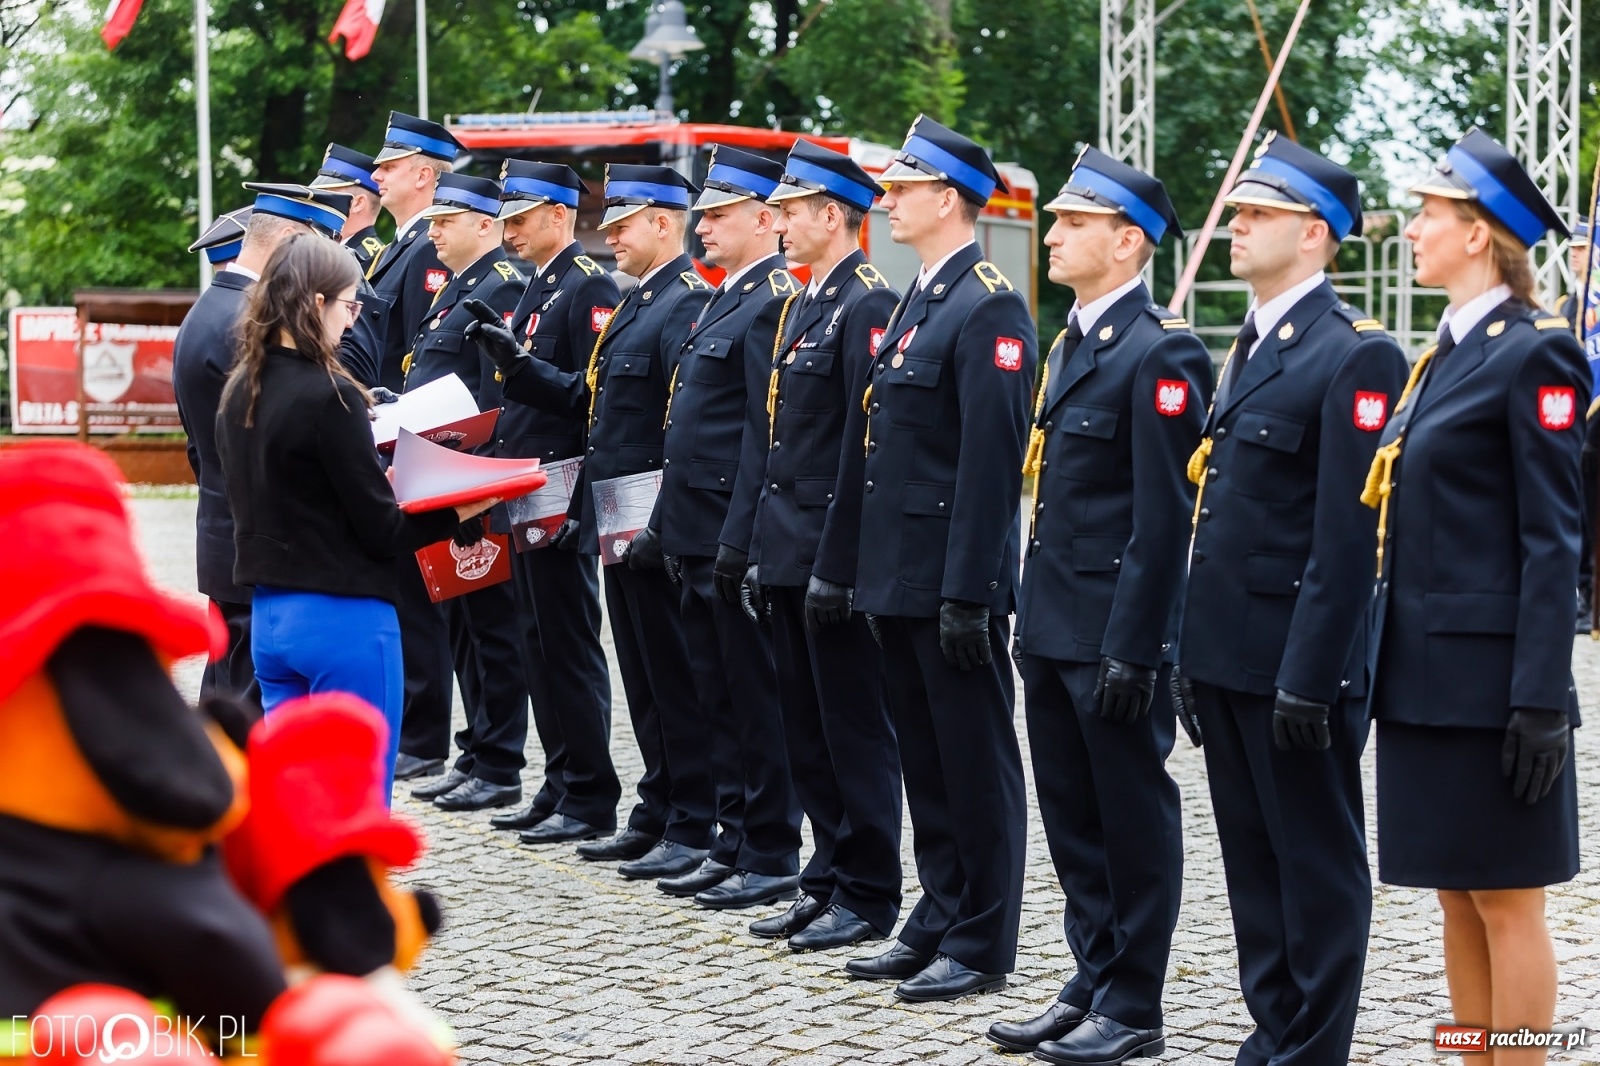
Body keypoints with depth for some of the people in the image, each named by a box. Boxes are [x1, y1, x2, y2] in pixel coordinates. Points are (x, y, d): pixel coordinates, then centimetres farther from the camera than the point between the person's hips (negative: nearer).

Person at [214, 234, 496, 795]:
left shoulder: (239, 391, 7)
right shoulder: (330, 395, -17)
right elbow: (379, 530, -14)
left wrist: (377, 482, 15)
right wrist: (457, 513, -2)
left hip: (269, 614, 8)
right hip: (343, 617, -8)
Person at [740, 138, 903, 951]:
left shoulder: (869, 306, -13)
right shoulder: (802, 305, 16)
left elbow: (867, 446, -18)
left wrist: (837, 566, -20)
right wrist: (760, 549, 15)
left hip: (835, 554, -9)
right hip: (787, 551, 9)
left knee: (856, 728, -1)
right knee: (806, 727, 13)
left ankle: (868, 897, 6)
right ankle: (829, 880, 21)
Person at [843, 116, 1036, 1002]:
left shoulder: (990, 308, -14)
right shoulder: (916, 303, 16)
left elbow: (992, 461, -19)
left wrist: (967, 593, -21)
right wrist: (868, 567, 17)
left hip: (953, 581, -9)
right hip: (899, 578, 9)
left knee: (976, 764, 0)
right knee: (924, 761, 15)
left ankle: (981, 946, 6)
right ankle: (937, 922, 24)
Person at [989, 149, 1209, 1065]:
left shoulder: (1161, 352, -15)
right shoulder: (1073, 343, 14)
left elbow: (1165, 516, -18)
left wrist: (1133, 648, -20)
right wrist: (1036, 615, 16)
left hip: (1115, 634, -9)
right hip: (1054, 627, 9)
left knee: (1134, 818, 2)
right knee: (1073, 818, 14)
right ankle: (1093, 984, 25)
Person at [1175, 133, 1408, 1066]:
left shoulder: (1356, 356, -13)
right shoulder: (1251, 347, 15)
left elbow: (1348, 536, -18)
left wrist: (1309, 677, -20)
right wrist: (1195, 651, 15)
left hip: (1296, 662, -9)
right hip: (1227, 654, 9)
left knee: (1318, 867, 2)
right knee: (1253, 859, 15)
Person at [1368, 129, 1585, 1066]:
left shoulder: (1535, 355, -11)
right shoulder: (1445, 356, 15)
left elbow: (1553, 540, -15)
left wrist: (1541, 700, -19)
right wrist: (1385, 669, 16)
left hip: (1490, 673, -9)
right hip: (1424, 672, 9)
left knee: (1506, 900, -1)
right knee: (1456, 897, 12)